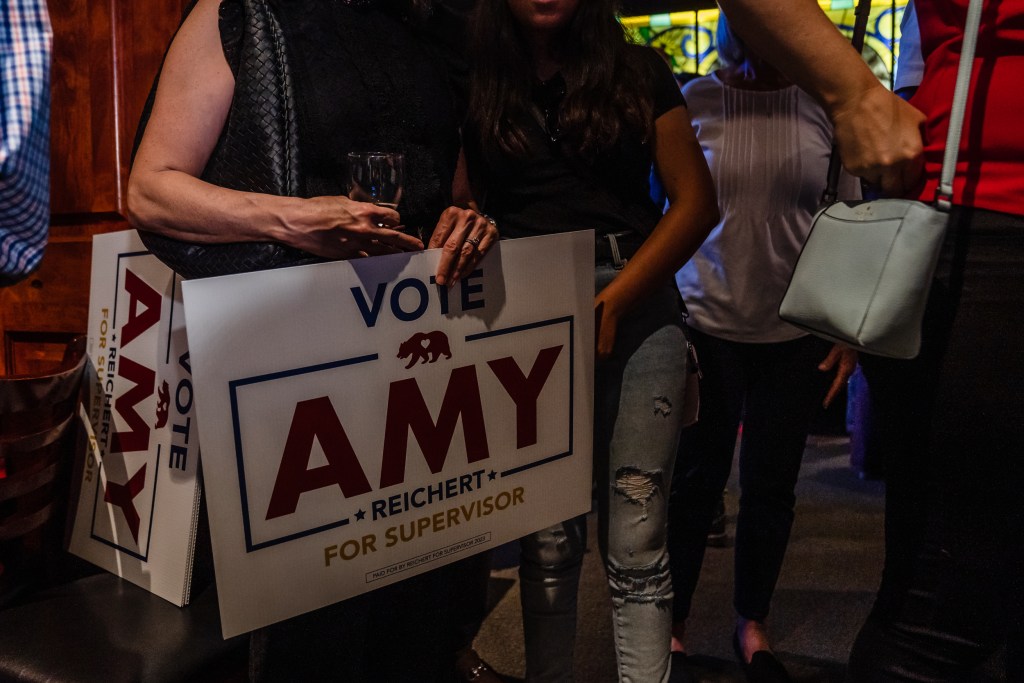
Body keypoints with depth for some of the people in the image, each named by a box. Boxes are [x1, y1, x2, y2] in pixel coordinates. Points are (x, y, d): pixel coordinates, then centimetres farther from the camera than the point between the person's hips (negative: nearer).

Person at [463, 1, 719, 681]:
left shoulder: (638, 72, 10)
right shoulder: (477, 86, 12)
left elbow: (696, 201, 4)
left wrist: (612, 301, -6)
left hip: (636, 310, 0)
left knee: (637, 546, -1)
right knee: (549, 541, 3)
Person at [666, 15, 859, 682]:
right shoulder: (694, 101, -1)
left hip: (797, 332, 1)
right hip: (706, 322, -1)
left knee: (772, 487, 11)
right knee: (696, 481, 6)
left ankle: (753, 625, 32)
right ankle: (673, 621, 26)